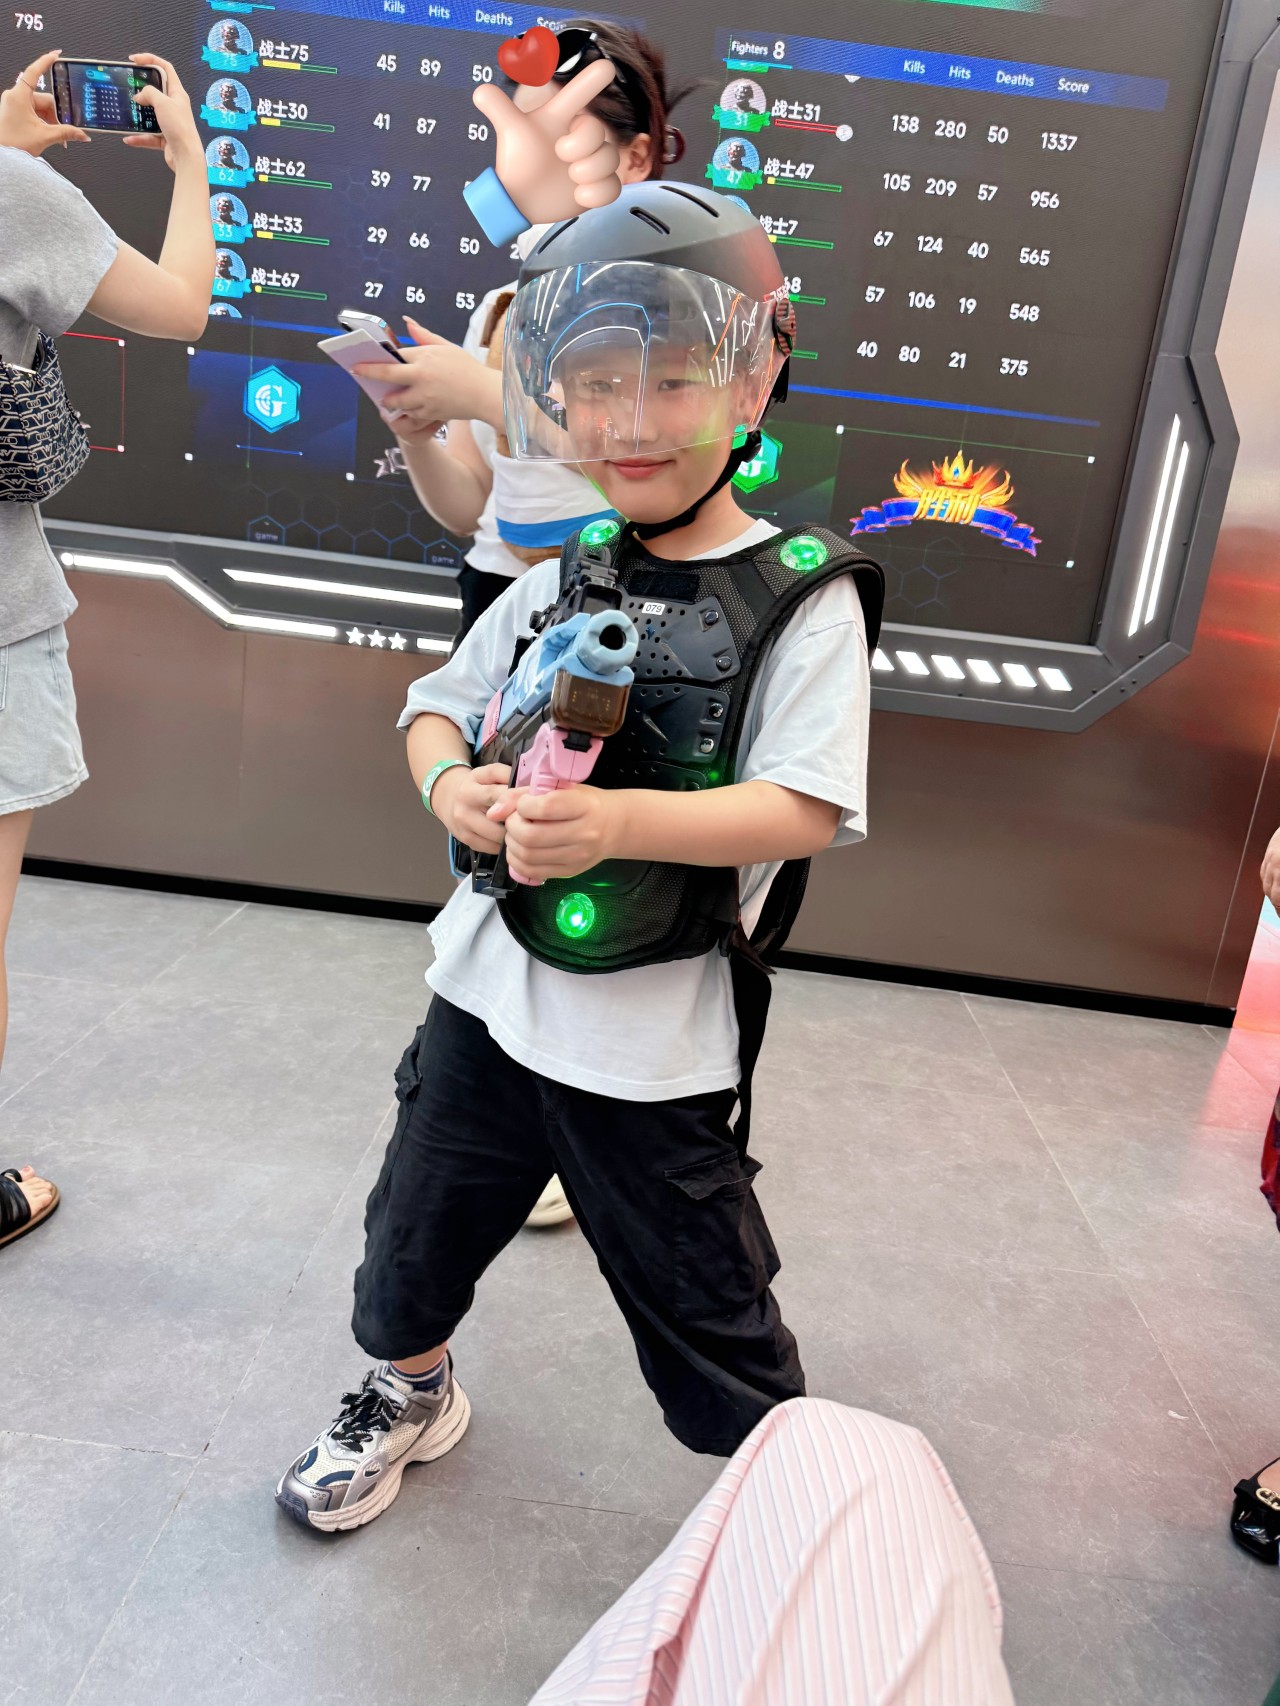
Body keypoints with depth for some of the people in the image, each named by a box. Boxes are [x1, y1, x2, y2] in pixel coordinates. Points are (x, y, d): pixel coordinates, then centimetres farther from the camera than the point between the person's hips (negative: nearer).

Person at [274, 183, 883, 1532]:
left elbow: (805, 809, -20)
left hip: (658, 1043, -5)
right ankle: (413, 1397, 56)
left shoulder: (804, 598, -12)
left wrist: (621, 821, -34)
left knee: (707, 1317, 11)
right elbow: (439, 706, 11)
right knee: (417, 1235, 24)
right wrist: (451, 784, -12)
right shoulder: (559, 582, 3)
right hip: (489, 990, 5)